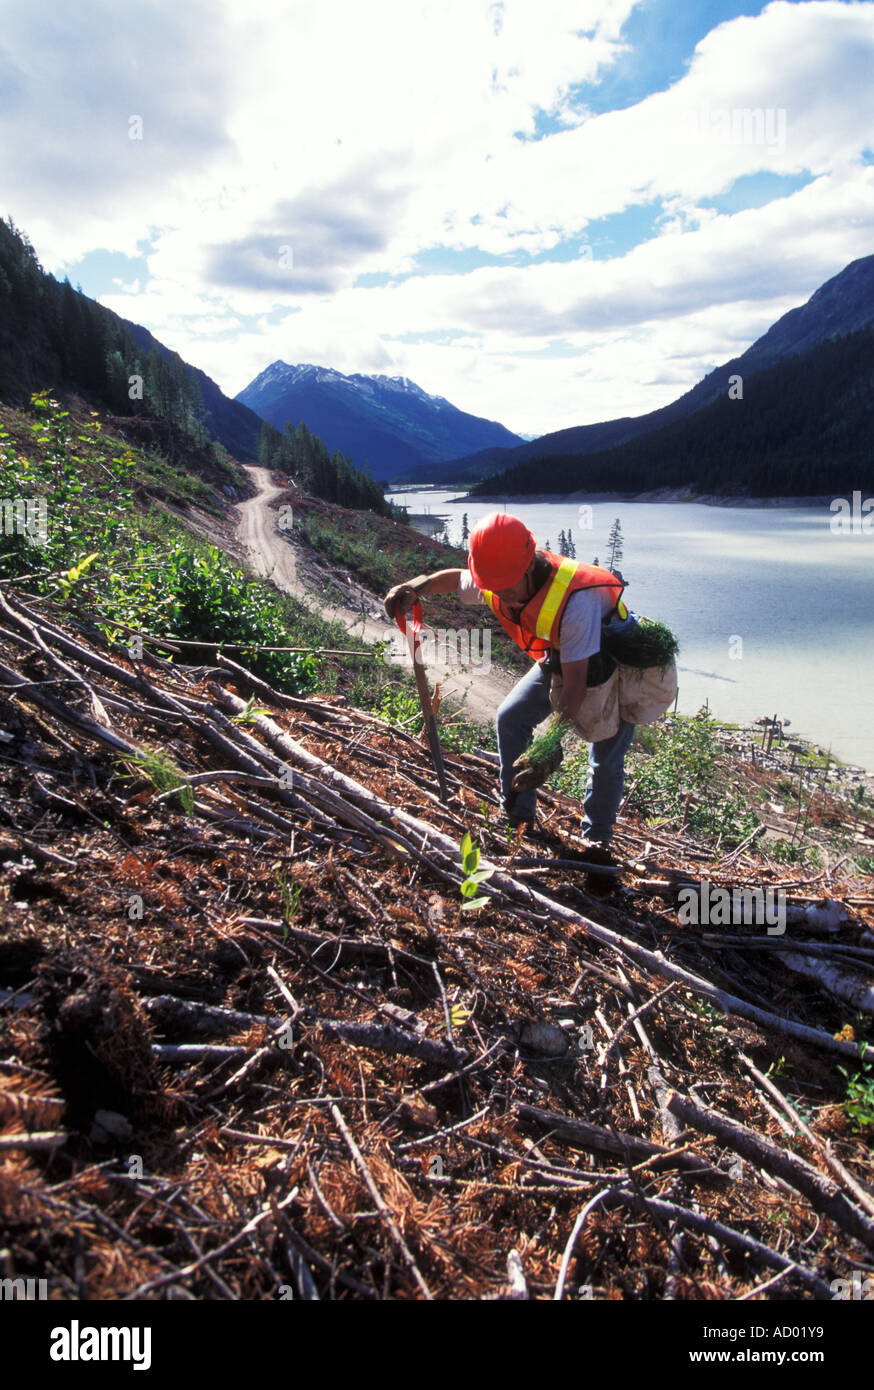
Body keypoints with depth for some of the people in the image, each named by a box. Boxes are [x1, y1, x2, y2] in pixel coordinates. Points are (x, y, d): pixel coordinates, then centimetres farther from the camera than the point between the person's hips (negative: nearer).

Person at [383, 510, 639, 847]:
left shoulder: (575, 600, -44)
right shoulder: (497, 583, -21)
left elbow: (576, 684, -40)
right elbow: (456, 579, 4)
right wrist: (416, 587, -17)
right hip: (559, 657, 7)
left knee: (606, 761, -9)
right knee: (510, 719, 3)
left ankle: (596, 842, 13)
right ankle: (518, 818, 16)